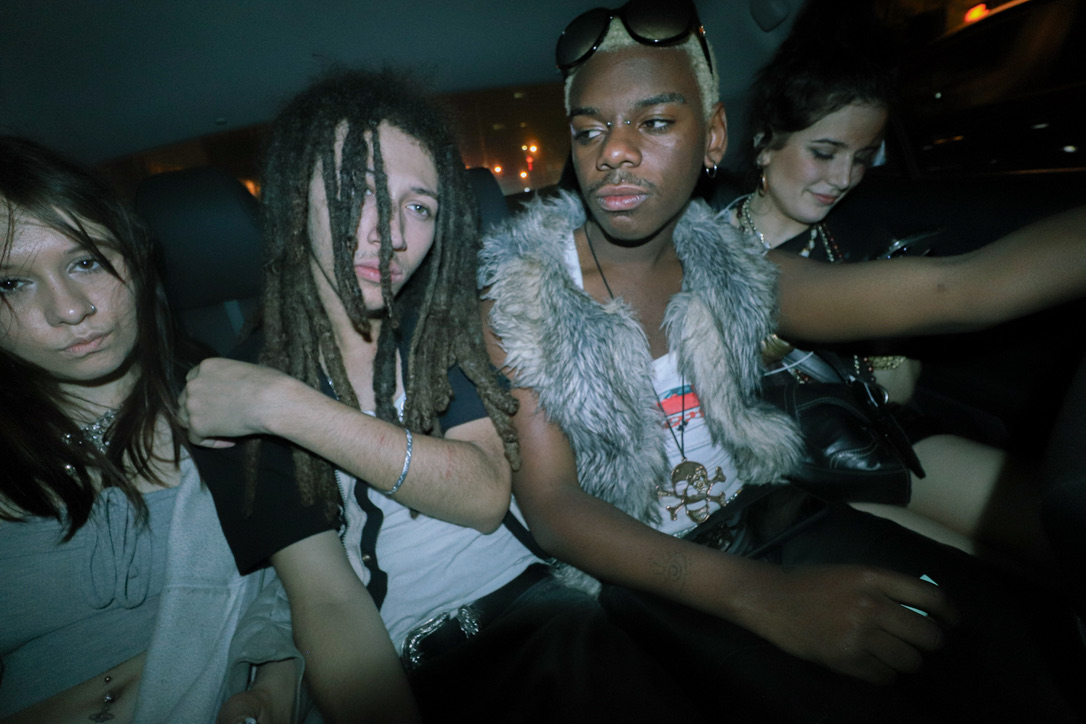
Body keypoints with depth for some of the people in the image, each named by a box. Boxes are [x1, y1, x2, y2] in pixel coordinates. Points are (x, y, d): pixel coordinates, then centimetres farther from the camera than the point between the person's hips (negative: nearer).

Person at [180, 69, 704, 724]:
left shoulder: (445, 324, 3)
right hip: (406, 669, 0)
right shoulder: (232, 384, -2)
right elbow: (327, 599, -10)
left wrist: (287, 406, -16)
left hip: (534, 601, 1)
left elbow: (486, 493, -12)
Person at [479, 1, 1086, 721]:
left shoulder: (730, 267, -1)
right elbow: (550, 506, -19)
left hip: (760, 513, 5)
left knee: (996, 622, -14)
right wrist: (759, 595, -30)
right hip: (639, 570, -4)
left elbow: (953, 287, -8)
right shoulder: (516, 296, -12)